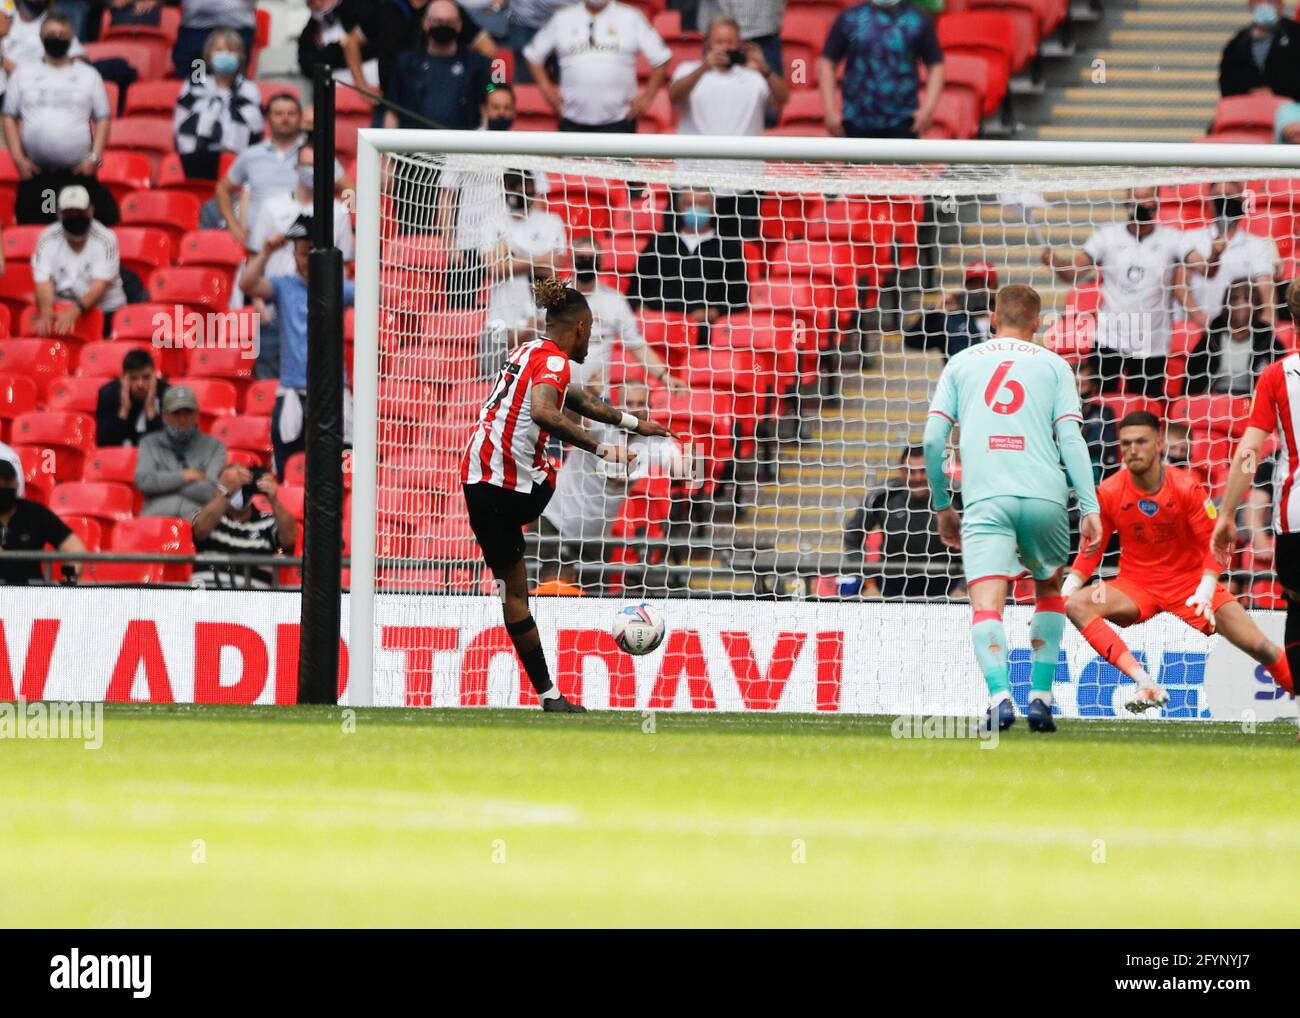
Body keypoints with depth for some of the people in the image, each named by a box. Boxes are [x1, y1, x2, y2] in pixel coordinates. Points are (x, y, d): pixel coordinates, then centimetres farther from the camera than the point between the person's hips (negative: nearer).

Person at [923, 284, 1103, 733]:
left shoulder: (961, 363, 17)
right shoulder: (1052, 365, 14)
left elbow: (933, 438, 10)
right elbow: (1071, 439, 3)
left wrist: (942, 506, 20)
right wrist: (1090, 509, 1)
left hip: (985, 500, -1)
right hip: (1044, 496, 1)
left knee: (986, 606, -10)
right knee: (1049, 590, 24)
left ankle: (999, 694, -34)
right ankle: (1040, 697, 15)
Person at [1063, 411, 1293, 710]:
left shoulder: (1186, 487, -12)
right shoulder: (1108, 493, -8)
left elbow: (1212, 543, -9)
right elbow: (1091, 550, 2)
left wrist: (1205, 592, -25)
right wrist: (1066, 589, -13)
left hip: (1189, 582, -1)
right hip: (1136, 586, 1)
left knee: (1258, 645, -16)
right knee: (1075, 604, -29)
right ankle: (1145, 683, -39)